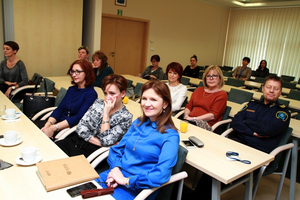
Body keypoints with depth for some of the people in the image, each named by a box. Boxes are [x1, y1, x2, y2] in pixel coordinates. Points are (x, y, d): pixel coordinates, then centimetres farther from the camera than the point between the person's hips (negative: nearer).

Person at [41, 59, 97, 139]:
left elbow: (79, 117, -18)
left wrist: (53, 128, -23)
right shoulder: (71, 89, 15)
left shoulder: (91, 94, -8)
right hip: (60, 123, 7)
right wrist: (47, 125, -10)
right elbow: (59, 109, 8)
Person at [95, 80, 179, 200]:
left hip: (136, 188, -5)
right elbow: (117, 149, 10)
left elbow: (162, 174, -21)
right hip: (115, 175, 5)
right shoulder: (138, 123, 8)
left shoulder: (170, 136, -12)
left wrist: (127, 180, -19)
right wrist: (115, 168, -9)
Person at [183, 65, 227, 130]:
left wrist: (194, 119, -14)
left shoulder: (222, 95, 5)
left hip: (207, 124, -5)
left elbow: (213, 115, -7)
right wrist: (186, 115, -3)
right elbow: (188, 106, 20)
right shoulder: (199, 90, 25)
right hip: (190, 120, 5)